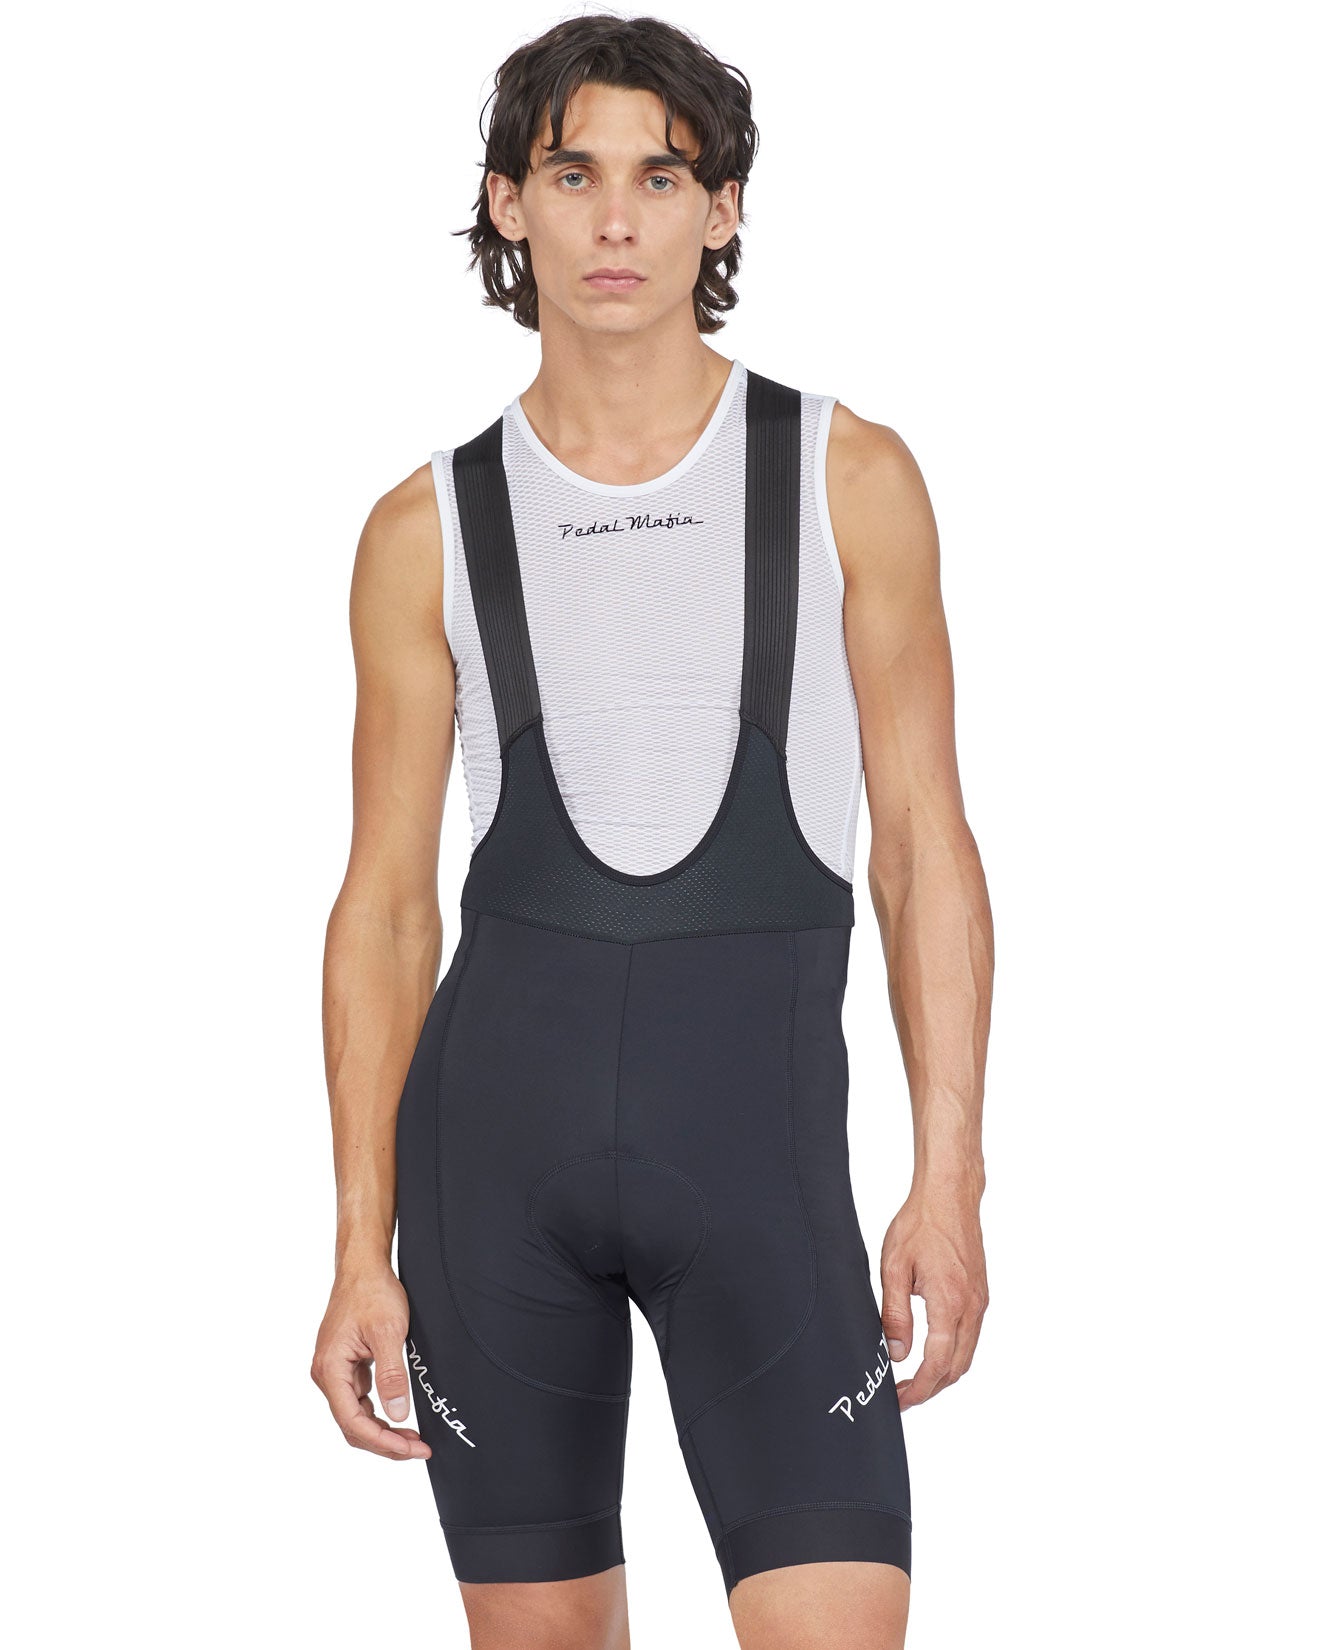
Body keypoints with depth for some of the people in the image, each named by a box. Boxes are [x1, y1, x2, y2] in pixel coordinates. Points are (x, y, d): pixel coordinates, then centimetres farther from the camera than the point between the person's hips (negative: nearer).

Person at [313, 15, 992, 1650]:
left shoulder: (846, 480, 3)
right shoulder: (429, 529, 5)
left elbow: (923, 846, 3)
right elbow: (385, 903, 7)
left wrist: (949, 1178, -6)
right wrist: (361, 1254, 2)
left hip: (756, 1131, -1)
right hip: (495, 1111, 1)